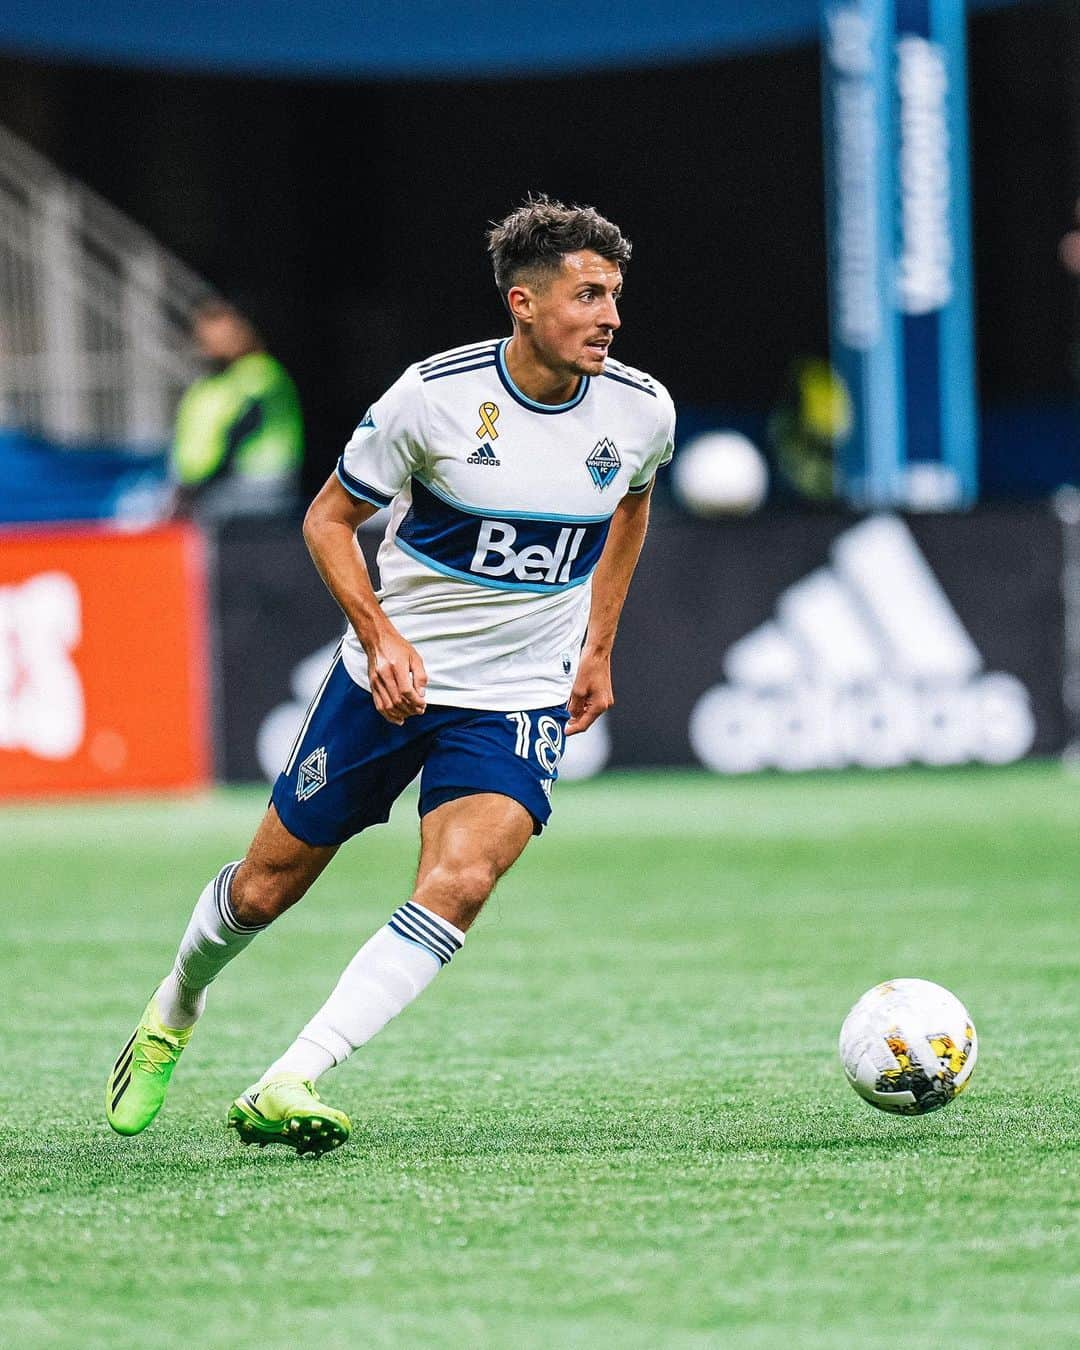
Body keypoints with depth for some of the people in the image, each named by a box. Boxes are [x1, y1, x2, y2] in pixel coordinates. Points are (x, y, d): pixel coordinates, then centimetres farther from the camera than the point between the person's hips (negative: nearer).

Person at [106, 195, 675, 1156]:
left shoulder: (640, 410, -7)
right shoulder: (435, 395, -17)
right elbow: (330, 517, -4)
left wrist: (597, 646, 15)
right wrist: (379, 635, -19)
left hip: (520, 700, 1)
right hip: (391, 679, -1)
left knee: (458, 886, -24)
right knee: (268, 888, 8)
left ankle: (285, 1088, -23)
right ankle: (176, 1009, 42)